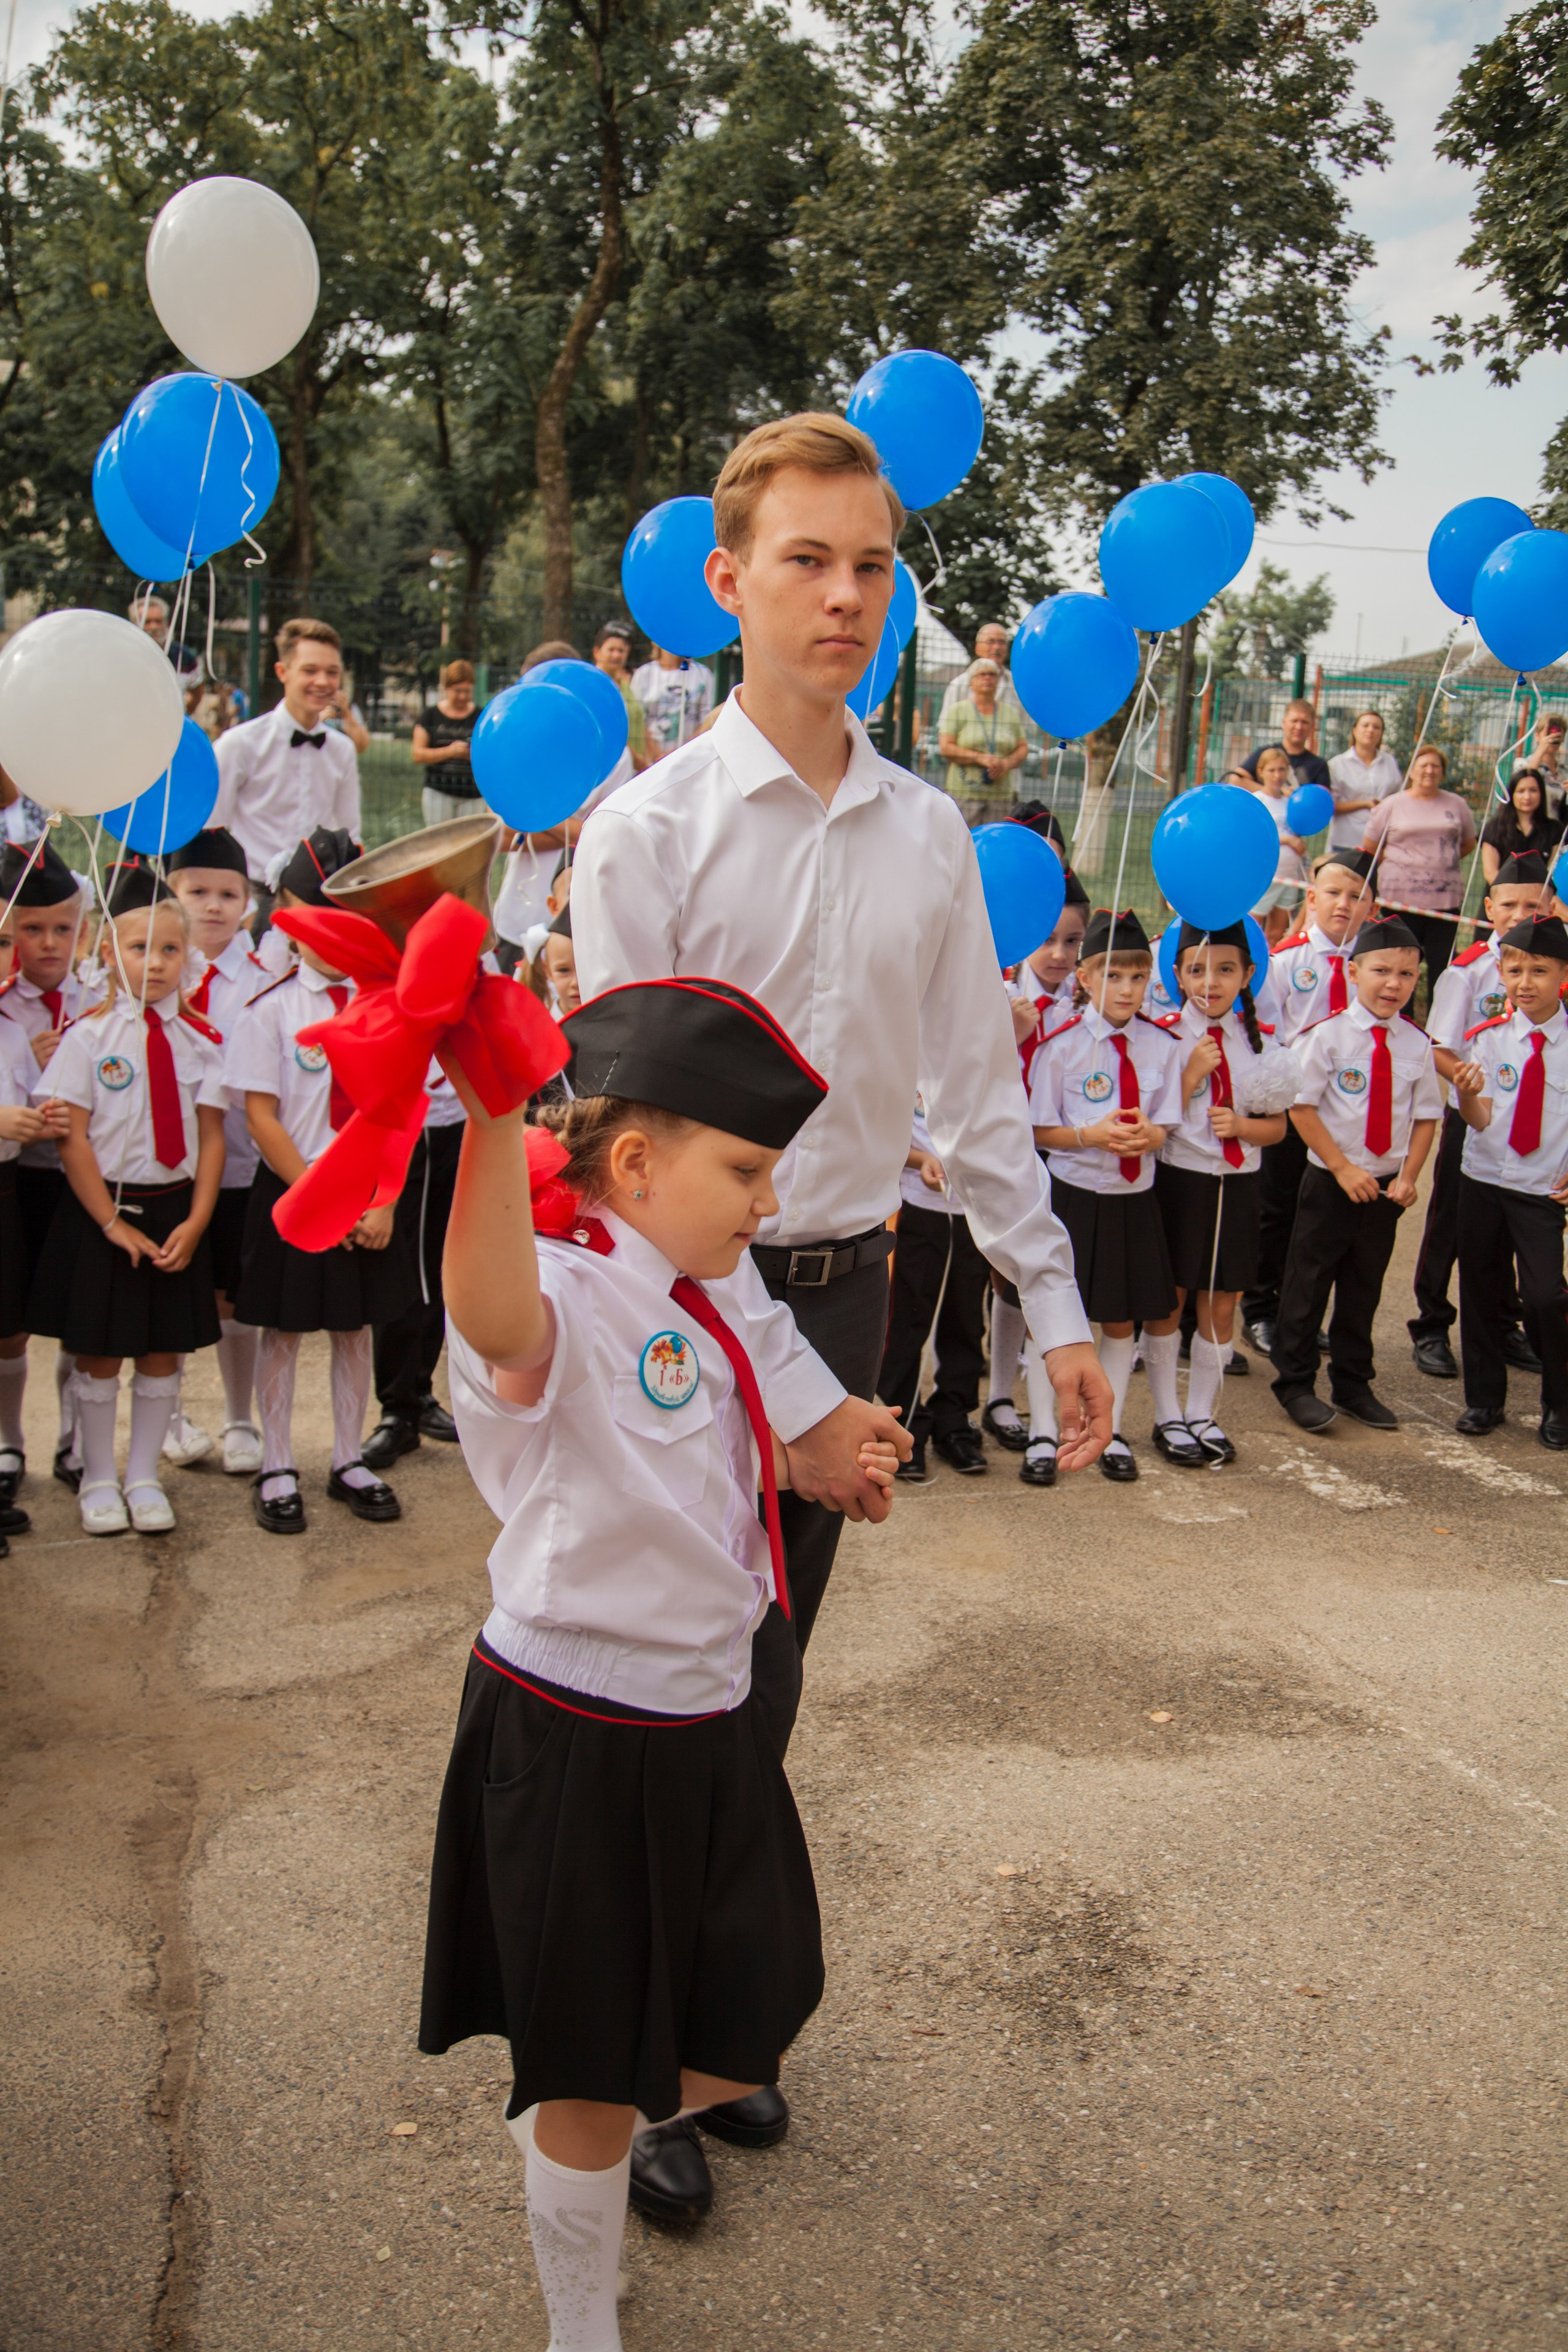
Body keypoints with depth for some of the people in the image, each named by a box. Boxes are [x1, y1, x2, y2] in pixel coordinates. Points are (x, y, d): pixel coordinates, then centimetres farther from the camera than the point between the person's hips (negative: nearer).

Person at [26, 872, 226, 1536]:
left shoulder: (200, 1040, 1)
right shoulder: (87, 1036, -8)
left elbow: (211, 1137, 1)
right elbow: (72, 1138, -9)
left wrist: (196, 1221, -8)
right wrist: (112, 1222, -12)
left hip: (176, 1211, 3)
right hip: (101, 1208, -3)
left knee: (163, 1352, 10)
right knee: (99, 1353, 7)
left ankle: (144, 1478, 25)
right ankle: (97, 1480, 23)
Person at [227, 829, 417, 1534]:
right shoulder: (270, 1010, -6)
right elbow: (260, 1117, -9)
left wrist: (383, 1200, -9)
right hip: (290, 1194, -2)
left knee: (356, 1325, 11)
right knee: (282, 1328, 7)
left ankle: (350, 1462, 25)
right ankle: (276, 1470, 19)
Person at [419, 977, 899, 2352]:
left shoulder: (709, 1296, 3)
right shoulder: (562, 1302, -24)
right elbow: (496, 1320, -52)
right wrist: (495, 1116, -69)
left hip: (710, 1718, 8)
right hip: (574, 1733, -8)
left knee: (754, 2033, 21)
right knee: (591, 2083, 11)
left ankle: (560, 2124, 49)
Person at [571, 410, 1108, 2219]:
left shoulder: (929, 836, 4)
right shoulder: (647, 830, -11)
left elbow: (975, 1090, 9)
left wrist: (1054, 1306, 5)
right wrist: (776, 1382, -18)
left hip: (846, 1283, 4)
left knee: (765, 1683, 17)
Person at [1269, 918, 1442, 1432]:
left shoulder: (1417, 1045, 0)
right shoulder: (1329, 1035, -12)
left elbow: (1426, 1117, 5)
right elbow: (1301, 1108, -12)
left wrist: (1408, 1177, -7)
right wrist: (1343, 1169, -15)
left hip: (1385, 1186, 4)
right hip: (1330, 1182, -4)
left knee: (1363, 1288, 14)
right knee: (1308, 1283, 3)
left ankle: (1353, 1385, 28)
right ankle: (1296, 1384, 17)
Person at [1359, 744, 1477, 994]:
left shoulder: (1457, 805, 8)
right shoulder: (1391, 806, 4)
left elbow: (1468, 843, 19)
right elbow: (1370, 848, 7)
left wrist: (1443, 863, 9)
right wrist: (1400, 864, 3)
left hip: (1446, 897, 2)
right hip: (1401, 897, -1)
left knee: (1443, 963, 2)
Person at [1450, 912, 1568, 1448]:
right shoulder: (1486, 1039, -2)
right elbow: (1481, 1119, -8)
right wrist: (1468, 1093, -29)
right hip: (1482, 1181, 2)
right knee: (1481, 1292, 10)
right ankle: (1484, 1399, 27)